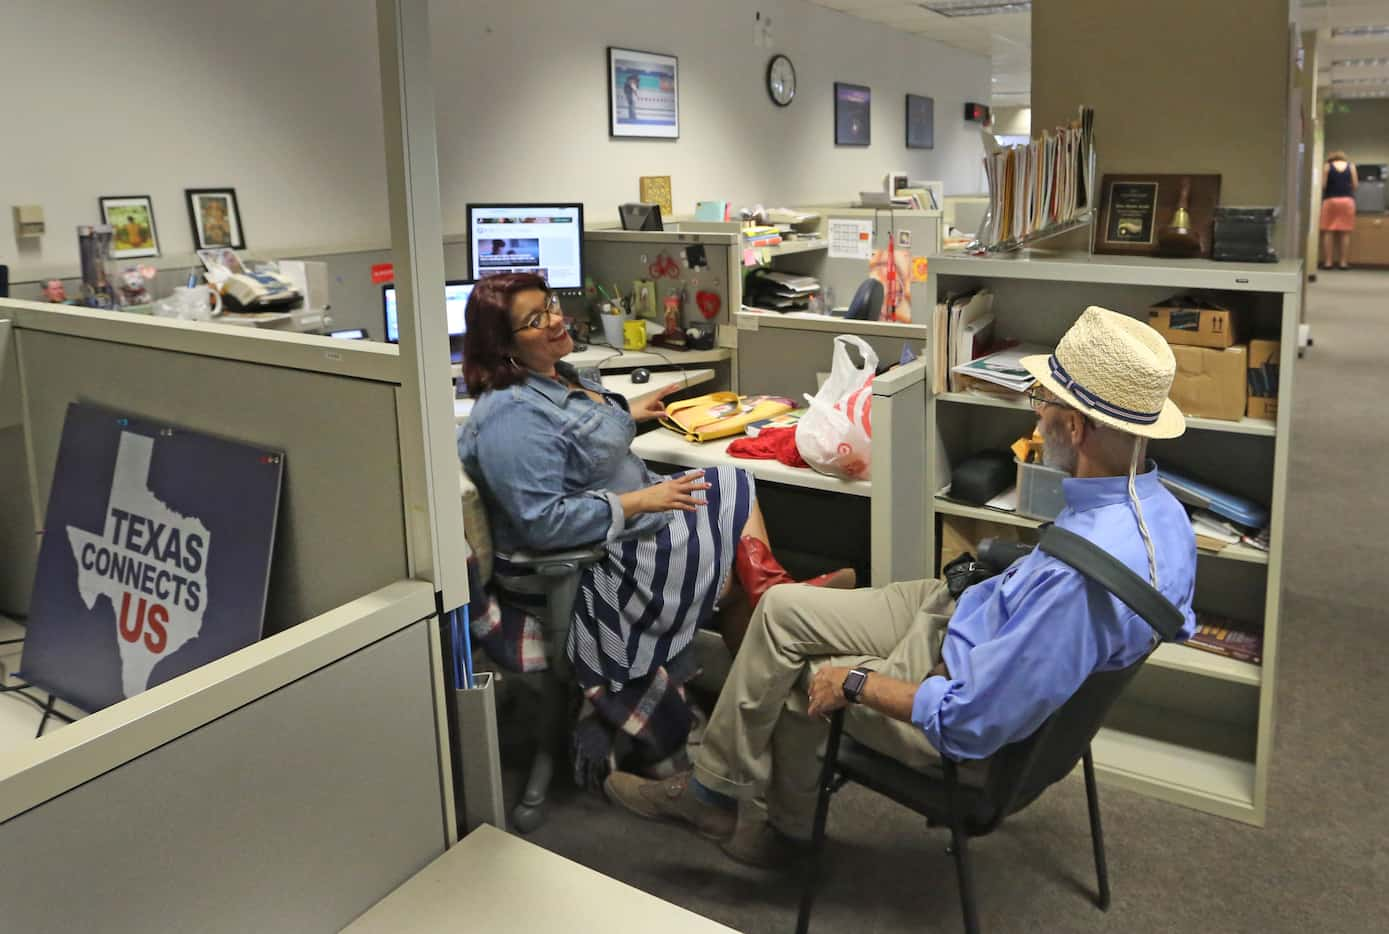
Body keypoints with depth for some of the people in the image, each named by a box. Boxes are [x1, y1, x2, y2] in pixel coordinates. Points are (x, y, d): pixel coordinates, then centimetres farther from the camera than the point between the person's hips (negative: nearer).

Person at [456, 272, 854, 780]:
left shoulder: (558, 375, 5)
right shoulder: (513, 415, -27)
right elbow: (544, 521, -32)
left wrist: (628, 414, 19)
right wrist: (639, 501, -26)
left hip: (624, 525, 10)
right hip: (586, 568, -10)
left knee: (735, 491, 9)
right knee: (736, 572, -2)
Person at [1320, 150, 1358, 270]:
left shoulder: (1327, 166, 4)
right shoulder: (1351, 166, 8)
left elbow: (1322, 185, -4)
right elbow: (1356, 185, 3)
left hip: (1330, 200, -2)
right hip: (1347, 200, 2)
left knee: (1328, 232, 1)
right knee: (1345, 233, 4)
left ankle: (1328, 262, -3)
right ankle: (1343, 262, 4)